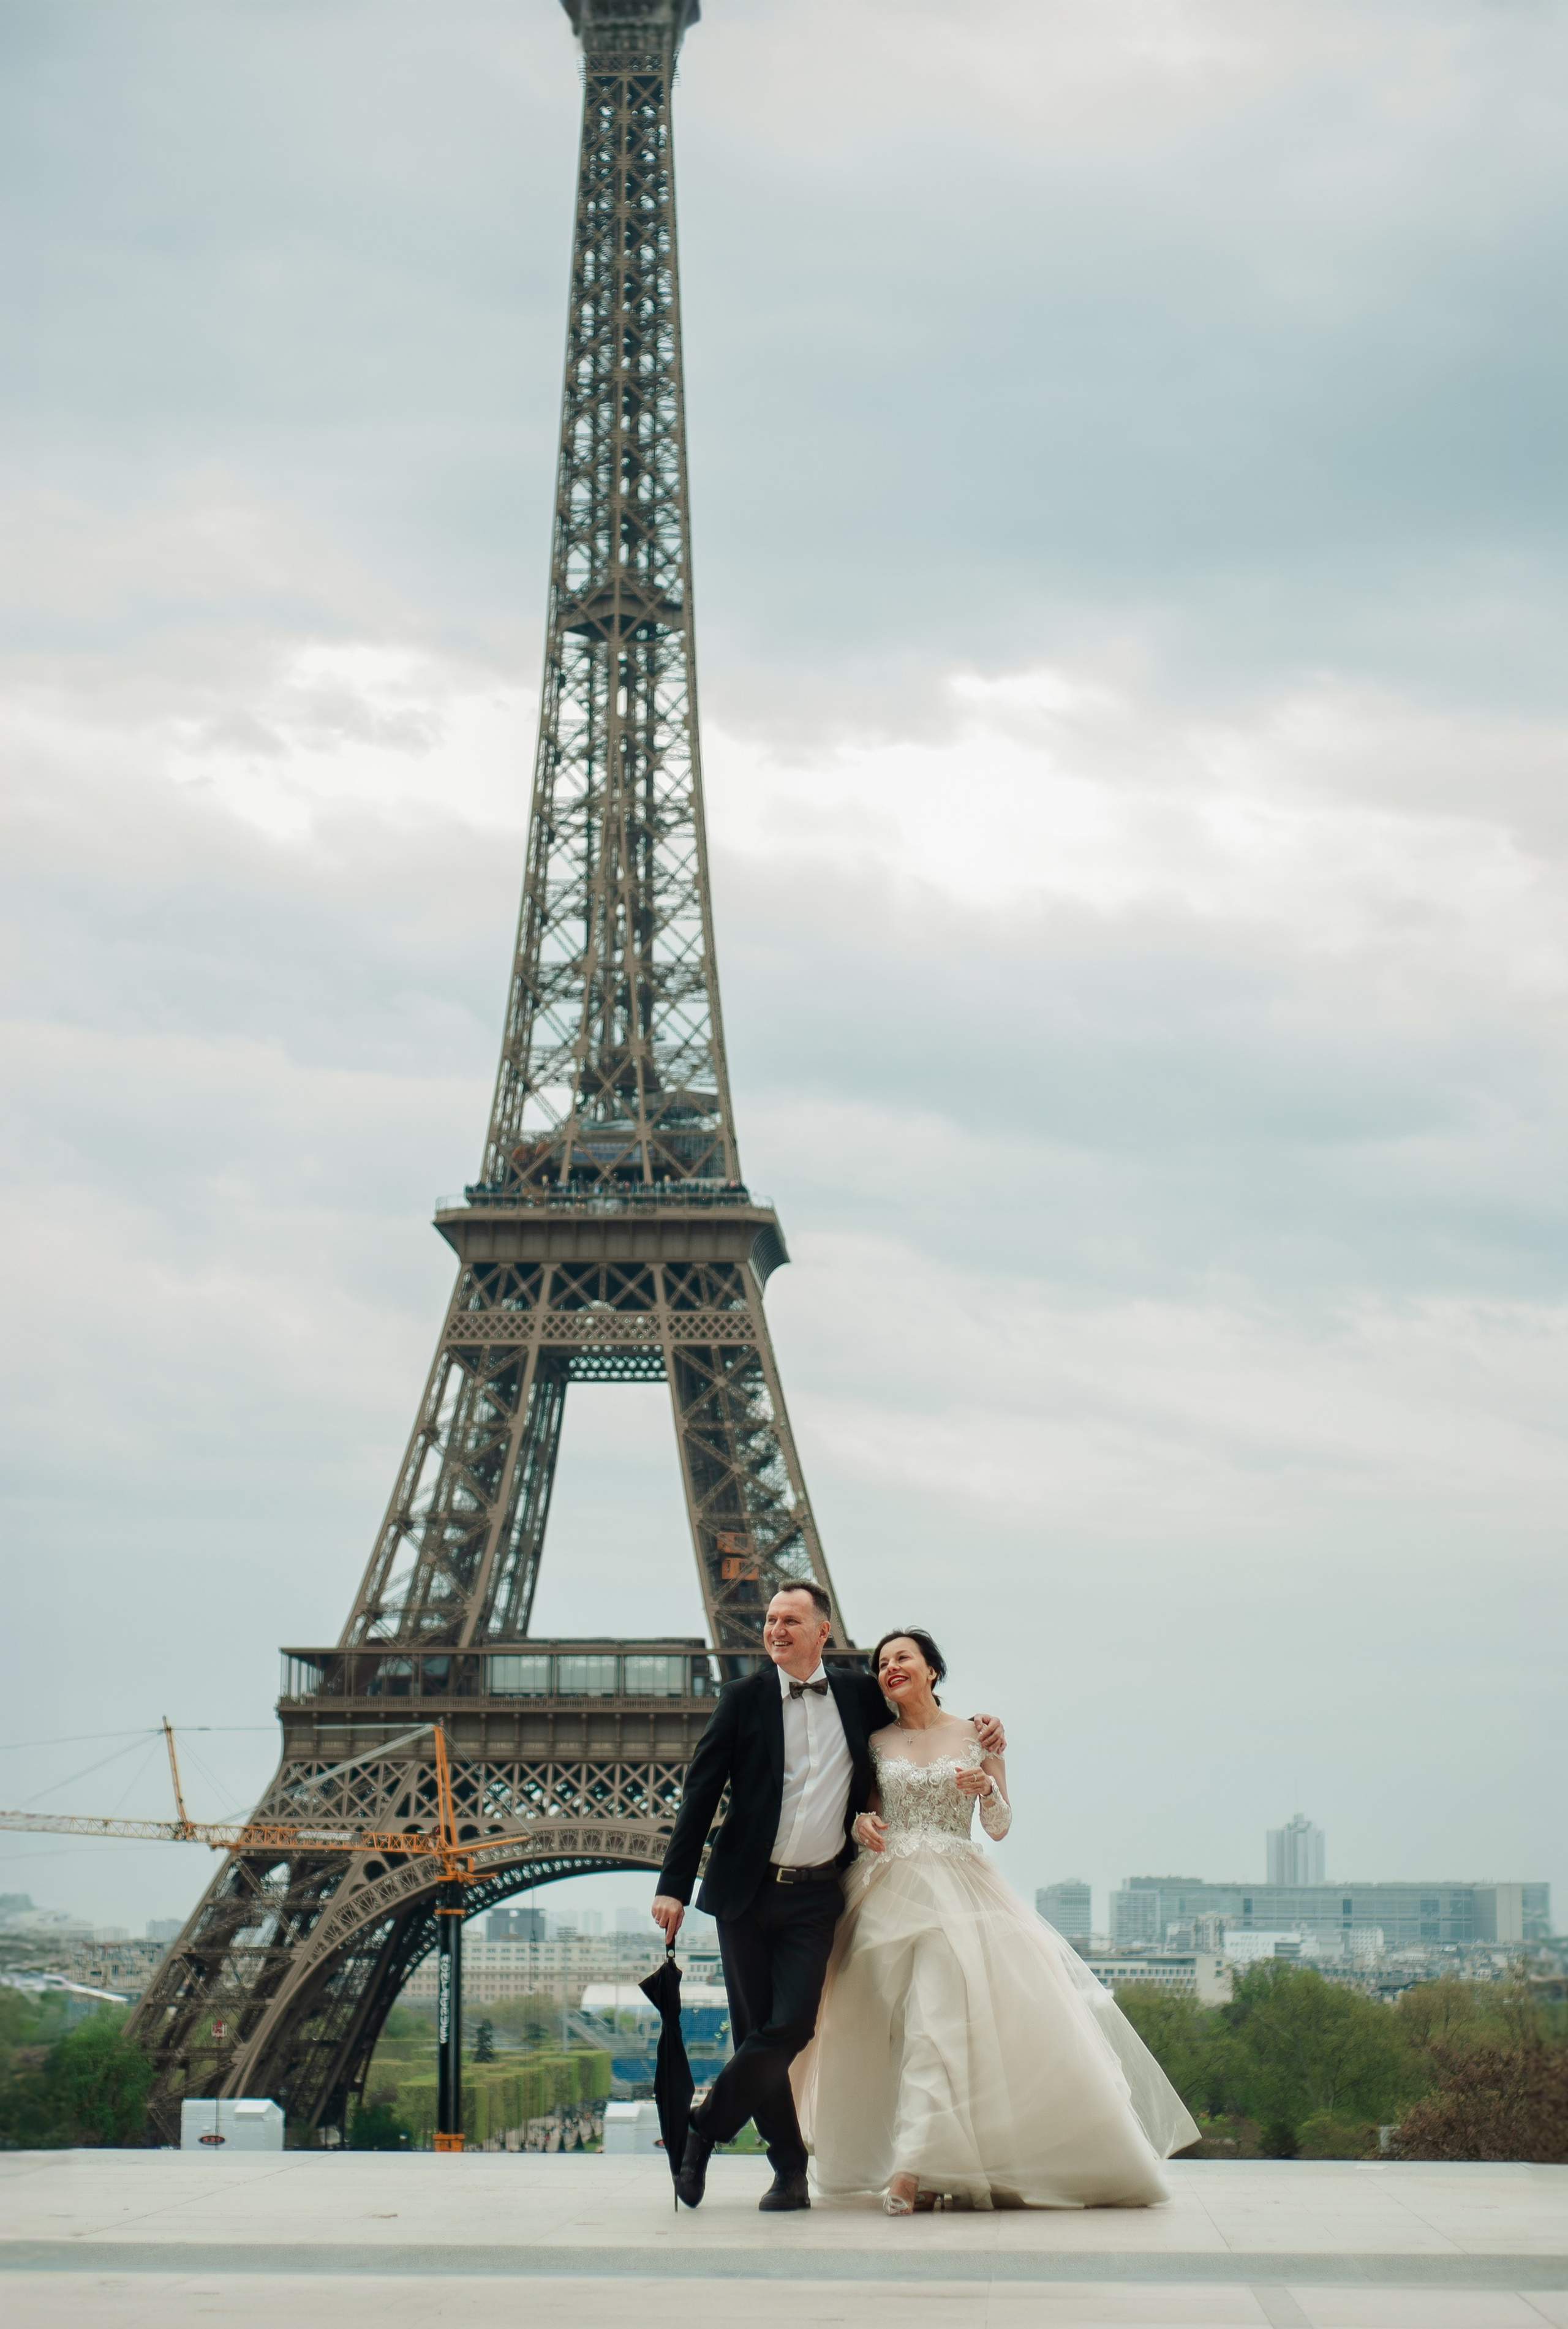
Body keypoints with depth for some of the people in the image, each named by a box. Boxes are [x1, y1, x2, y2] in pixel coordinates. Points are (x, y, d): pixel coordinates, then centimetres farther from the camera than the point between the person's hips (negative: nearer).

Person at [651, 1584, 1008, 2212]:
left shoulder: (857, 1694, 6)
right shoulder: (745, 1699, 1)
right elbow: (700, 1794, 0)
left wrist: (978, 1725, 8)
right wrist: (674, 1885, -6)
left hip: (815, 1896, 0)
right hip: (747, 1890, 0)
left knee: (789, 2028, -13)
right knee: (757, 2031, 2)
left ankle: (702, 2131, 4)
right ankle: (790, 2168, 15)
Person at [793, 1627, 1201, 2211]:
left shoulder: (976, 1736, 9)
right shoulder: (875, 1742, 13)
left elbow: (1000, 1828, 10)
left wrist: (988, 1789, -10)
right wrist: (862, 1823, -5)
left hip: (958, 1891, -1)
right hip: (889, 1892, 1)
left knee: (935, 2023, -16)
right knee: (912, 2026, -6)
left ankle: (911, 2169, -22)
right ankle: (918, 2167, 0)